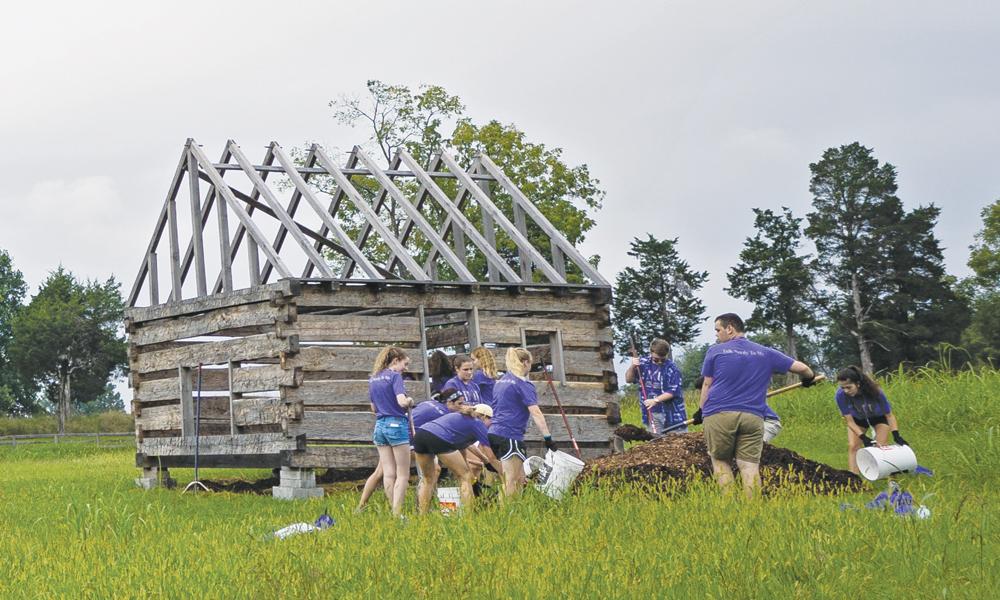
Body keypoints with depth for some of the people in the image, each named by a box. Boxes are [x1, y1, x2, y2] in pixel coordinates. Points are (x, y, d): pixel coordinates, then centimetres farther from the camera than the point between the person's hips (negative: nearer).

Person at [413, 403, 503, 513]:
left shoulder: (459, 416, 35)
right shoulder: (478, 424, 15)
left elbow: (468, 445, 50)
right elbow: (492, 458, 16)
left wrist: (484, 459, 57)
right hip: (438, 439, -7)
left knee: (428, 479, 25)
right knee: (465, 476, 8)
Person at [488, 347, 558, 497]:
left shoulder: (501, 381, 18)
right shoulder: (523, 384, -8)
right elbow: (535, 413, -17)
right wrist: (547, 437, -20)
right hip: (510, 435, -8)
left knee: (519, 478, 13)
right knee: (511, 481, -6)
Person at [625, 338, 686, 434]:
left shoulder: (672, 368, -10)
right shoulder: (643, 363, 4)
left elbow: (673, 391, -14)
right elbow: (628, 379, 6)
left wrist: (656, 400, -23)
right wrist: (632, 367, -12)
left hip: (671, 412, -4)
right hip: (651, 413, 4)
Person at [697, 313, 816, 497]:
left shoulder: (715, 351, 7)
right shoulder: (765, 353, 15)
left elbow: (707, 385, 9)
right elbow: (802, 368, 16)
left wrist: (701, 410, 21)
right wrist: (809, 379, 37)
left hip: (719, 415, -2)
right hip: (753, 417, 2)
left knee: (720, 461, 9)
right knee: (750, 466, 1)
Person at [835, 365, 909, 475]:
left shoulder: (875, 392, -38)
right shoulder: (841, 395, -35)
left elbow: (889, 415, -26)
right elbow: (849, 421, -26)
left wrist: (896, 435, -37)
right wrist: (863, 438, -37)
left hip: (879, 417, -2)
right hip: (858, 419, 2)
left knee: (881, 447, -12)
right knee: (852, 446, -11)